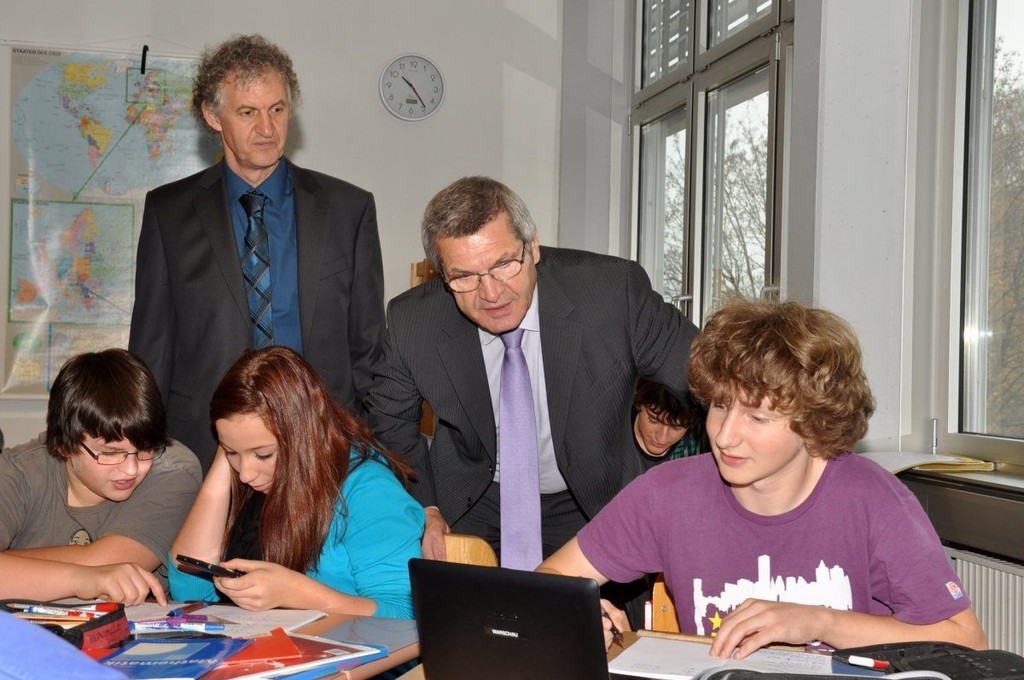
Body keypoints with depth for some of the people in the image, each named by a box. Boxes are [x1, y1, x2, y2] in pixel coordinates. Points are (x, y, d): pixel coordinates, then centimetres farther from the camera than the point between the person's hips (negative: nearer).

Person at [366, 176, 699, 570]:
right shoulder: (412, 323, -15)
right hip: (474, 507, 1)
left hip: (590, 508, -1)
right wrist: (422, 508, -9)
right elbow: (389, 423, 3)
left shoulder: (615, 292, -21)